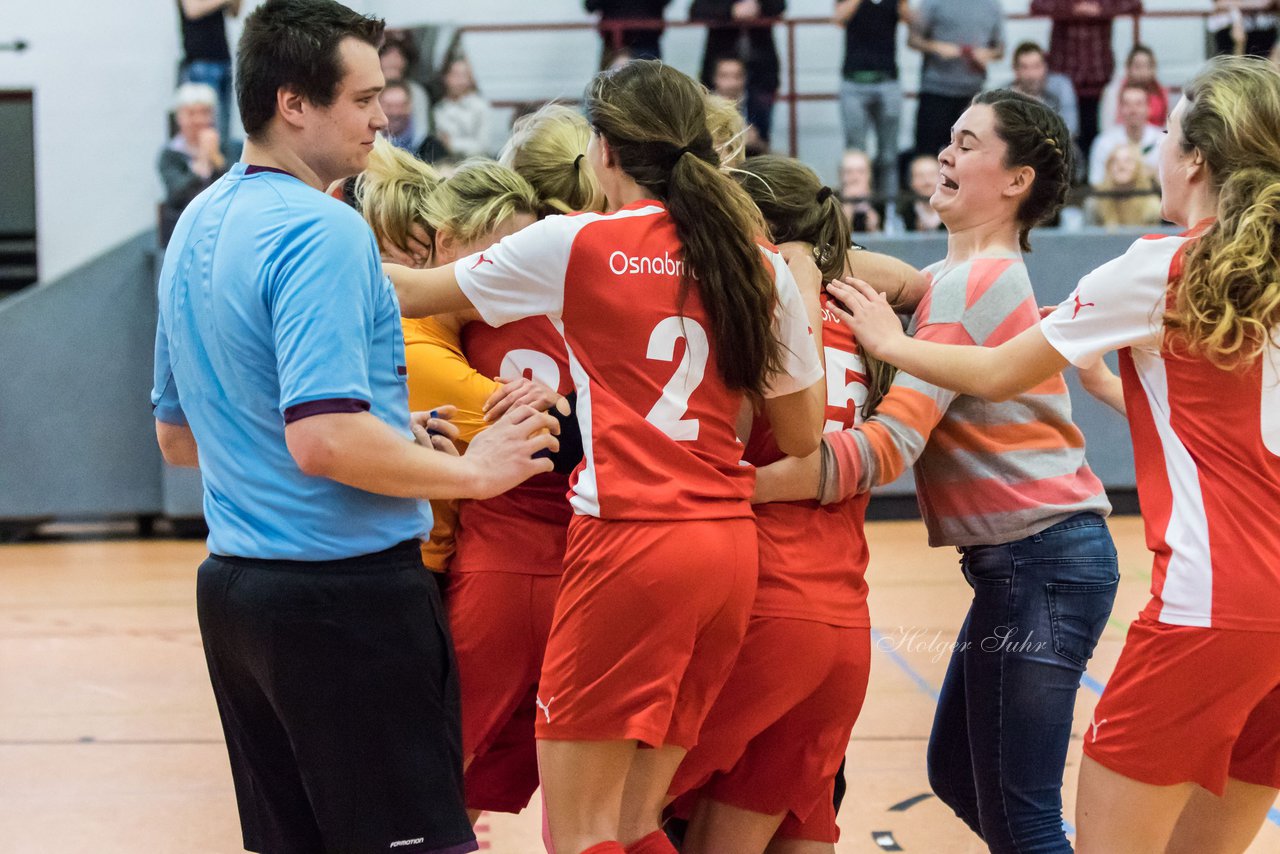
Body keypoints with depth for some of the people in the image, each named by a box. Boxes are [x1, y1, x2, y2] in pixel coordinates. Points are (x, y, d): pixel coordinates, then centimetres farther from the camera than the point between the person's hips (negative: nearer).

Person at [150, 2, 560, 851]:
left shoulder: (198, 226, 12)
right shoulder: (324, 231, -16)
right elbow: (324, 441, -26)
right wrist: (471, 471, -12)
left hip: (233, 589, 9)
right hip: (345, 589, -9)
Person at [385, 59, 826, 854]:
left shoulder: (574, 245, -2)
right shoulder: (761, 267, 9)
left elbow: (416, 292, 10)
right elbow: (804, 436, 12)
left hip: (629, 542, -6)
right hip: (731, 547, 6)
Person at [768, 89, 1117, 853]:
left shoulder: (974, 284, -15)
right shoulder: (971, 276, 17)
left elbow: (890, 445, -26)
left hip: (1040, 562, -10)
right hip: (1019, 562, 10)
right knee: (958, 776, 17)